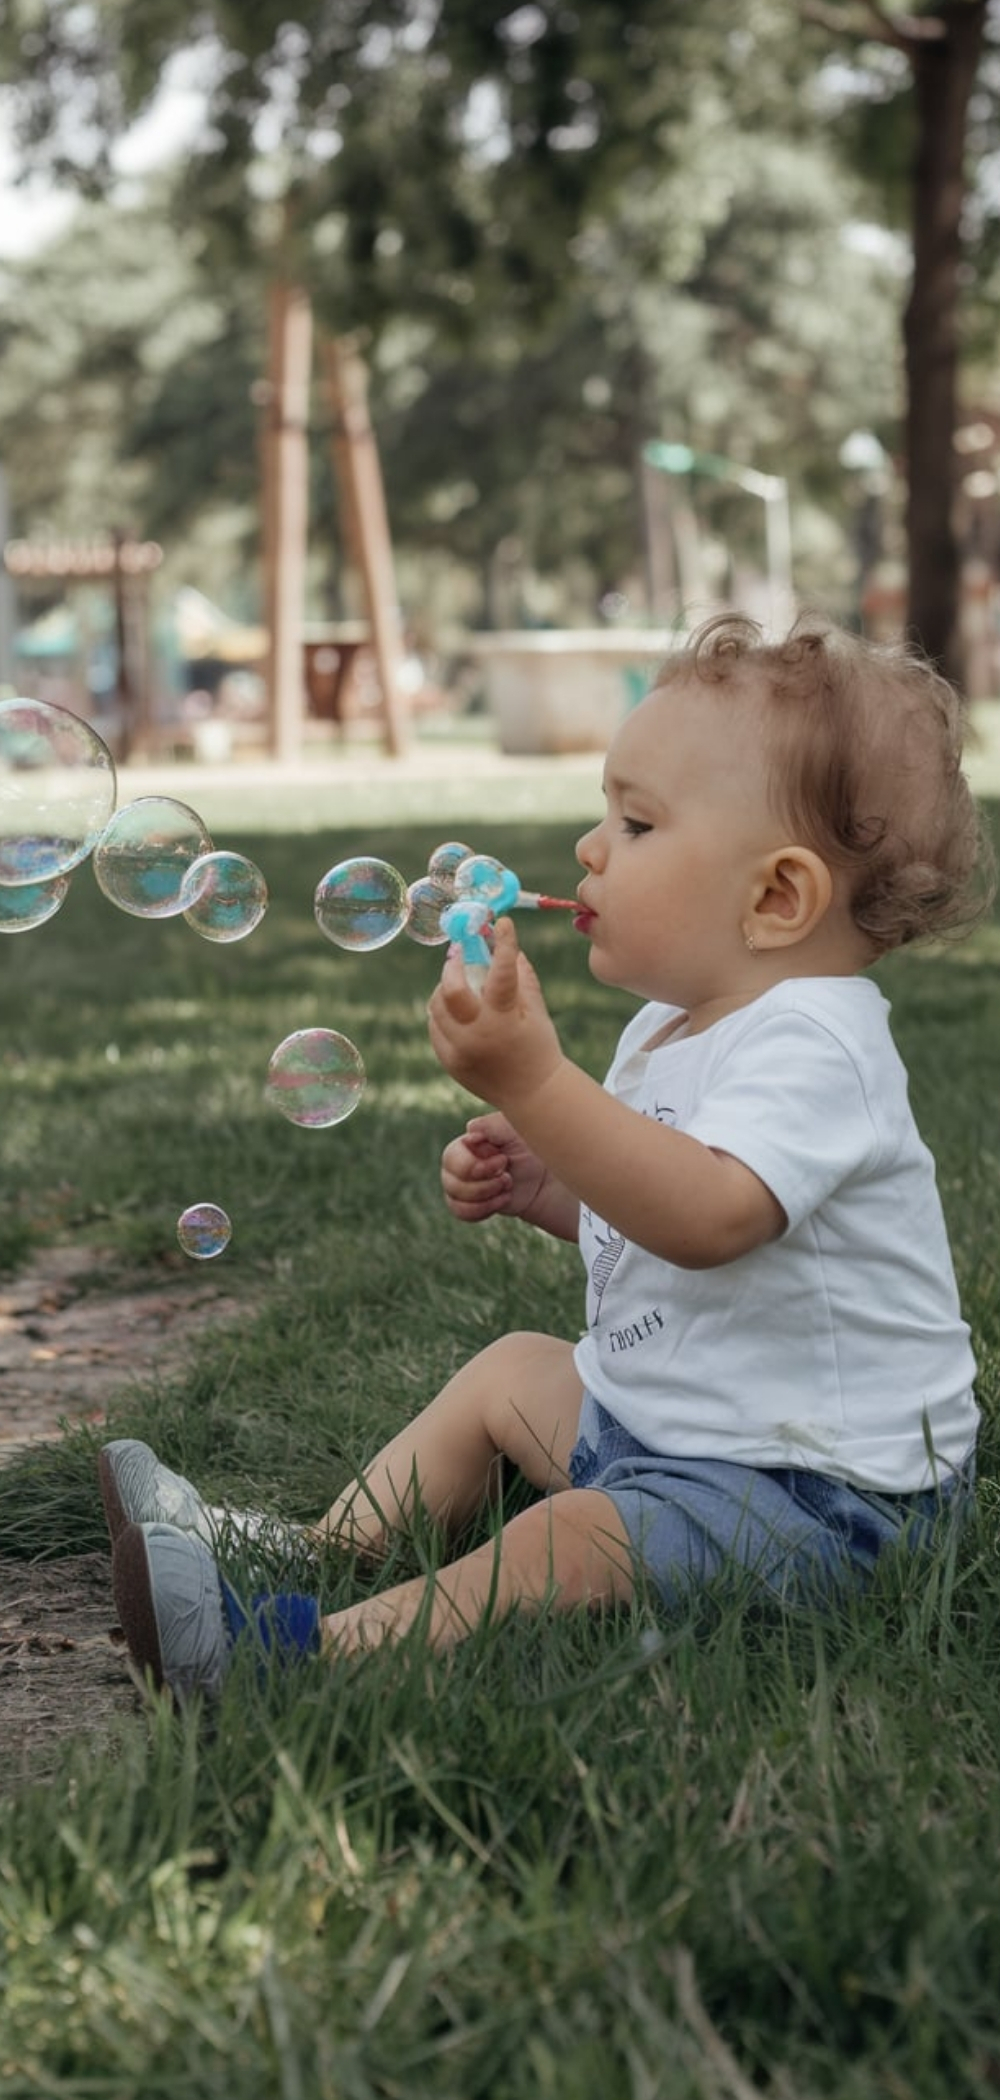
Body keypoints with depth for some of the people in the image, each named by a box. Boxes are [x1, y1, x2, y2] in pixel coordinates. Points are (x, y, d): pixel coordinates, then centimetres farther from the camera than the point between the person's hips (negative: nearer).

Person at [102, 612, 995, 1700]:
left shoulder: (810, 1044, -23)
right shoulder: (673, 1028, 10)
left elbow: (706, 1218, -40)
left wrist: (535, 1083, -46)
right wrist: (538, 1181, 3)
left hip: (818, 1485, -11)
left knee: (571, 1544, -29)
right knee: (512, 1370, 22)